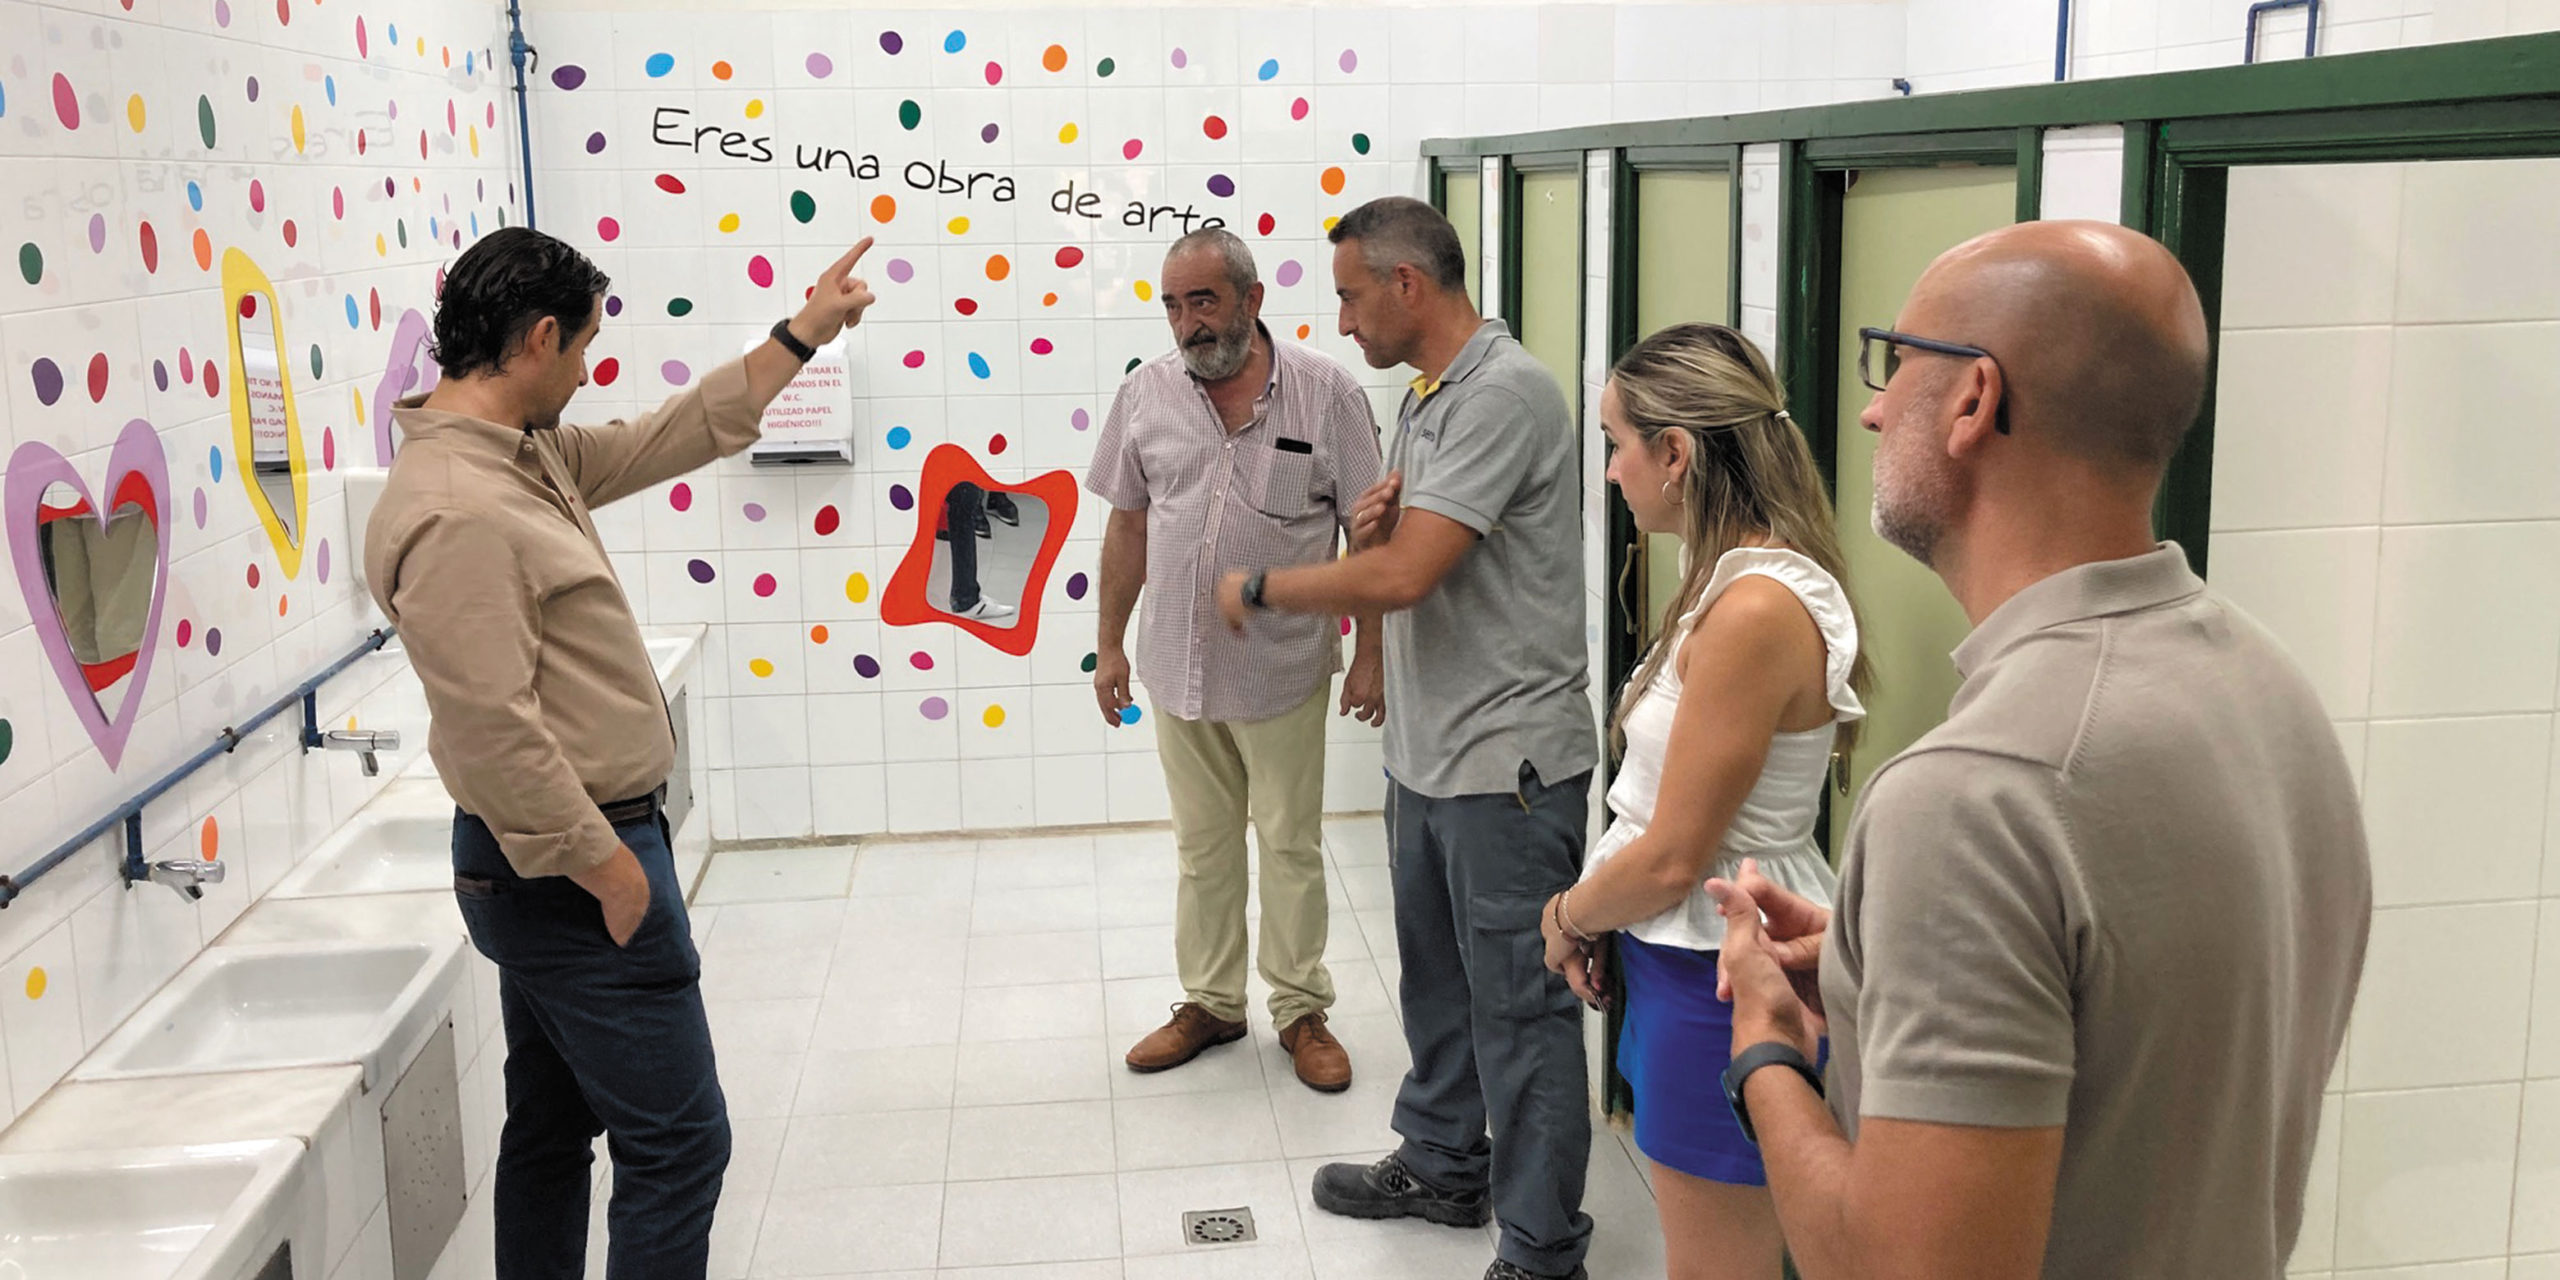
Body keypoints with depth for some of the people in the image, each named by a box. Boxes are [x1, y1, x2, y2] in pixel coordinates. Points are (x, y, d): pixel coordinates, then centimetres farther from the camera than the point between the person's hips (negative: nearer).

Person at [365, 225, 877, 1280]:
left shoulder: (530, 454, 7)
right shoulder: (455, 512, -24)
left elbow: (674, 437, 18)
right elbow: (495, 732, -27)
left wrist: (804, 335, 18)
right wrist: (607, 869, -20)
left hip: (553, 866, 11)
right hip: (570, 871, -11)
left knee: (554, 1127, 20)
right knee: (677, 1141, -2)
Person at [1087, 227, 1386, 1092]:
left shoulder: (1326, 393, -8)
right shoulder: (1146, 394, 1)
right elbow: (1128, 525, 9)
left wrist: (1369, 655, -7)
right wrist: (1110, 646, 10)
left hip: (1283, 671, -3)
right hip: (1179, 668, 3)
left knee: (1291, 847, 8)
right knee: (1202, 847, 16)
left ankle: (1302, 1012, 23)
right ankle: (1211, 1003, 31)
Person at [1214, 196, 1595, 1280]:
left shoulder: (1503, 394, -19)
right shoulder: (1423, 398, 13)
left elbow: (1402, 576, -25)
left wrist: (1256, 591, -11)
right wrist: (1374, 520, -4)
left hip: (1505, 761, -10)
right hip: (1425, 751, 10)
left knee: (1517, 1007, 0)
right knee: (1436, 977, 21)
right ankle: (1441, 1168, 38)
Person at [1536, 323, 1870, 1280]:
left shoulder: (1755, 610, -25)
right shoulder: (1742, 579, 7)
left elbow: (1672, 859, -21)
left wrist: (1572, 917, -4)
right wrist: (1590, 908, 1)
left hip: (1721, 982, -10)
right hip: (1688, 955, 10)